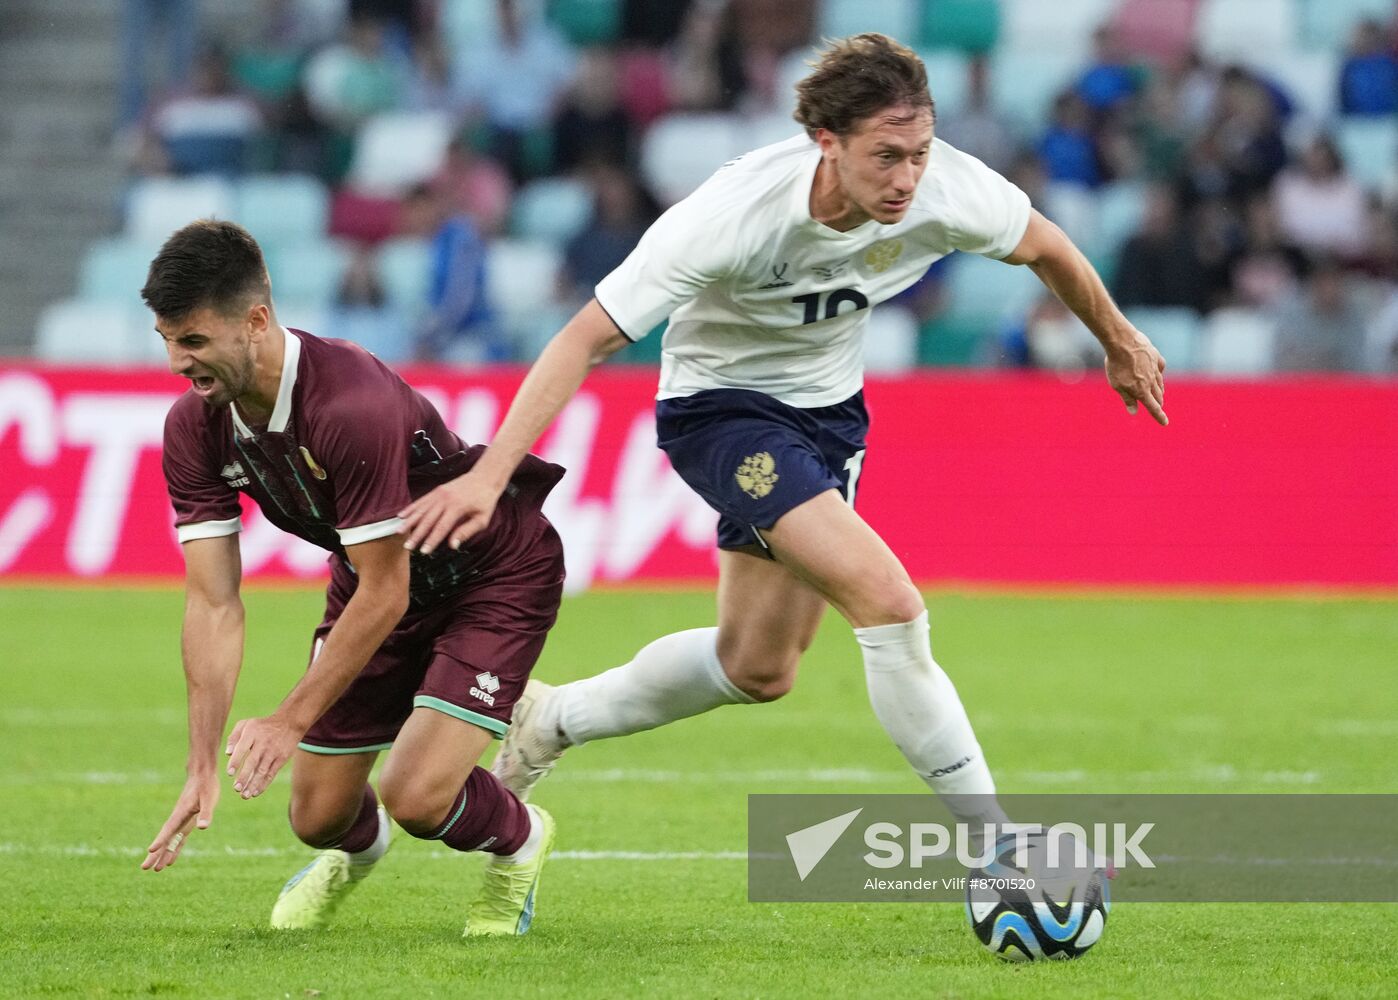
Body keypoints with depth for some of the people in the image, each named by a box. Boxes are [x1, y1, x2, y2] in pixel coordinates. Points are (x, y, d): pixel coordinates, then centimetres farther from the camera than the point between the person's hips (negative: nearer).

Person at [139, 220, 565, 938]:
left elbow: (384, 594, -30)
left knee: (417, 797, -21)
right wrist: (204, 766, -21)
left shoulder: (355, 406, -37)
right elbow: (212, 602, -13)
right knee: (319, 817, 6)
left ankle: (519, 837, 14)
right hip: (371, 578, 7)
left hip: (496, 575, -6)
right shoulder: (194, 429, -15)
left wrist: (291, 722, -28)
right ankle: (354, 852, 45)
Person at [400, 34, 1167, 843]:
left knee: (758, 670, 14)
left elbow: (1043, 246, 2)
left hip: (828, 409, 6)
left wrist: (1119, 342, 18)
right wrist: (490, 475, -36)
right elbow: (588, 337, -30)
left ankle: (552, 721, 37)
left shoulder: (949, 191, -22)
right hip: (723, 406, -6)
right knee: (888, 602, -23)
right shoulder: (736, 215, -34)